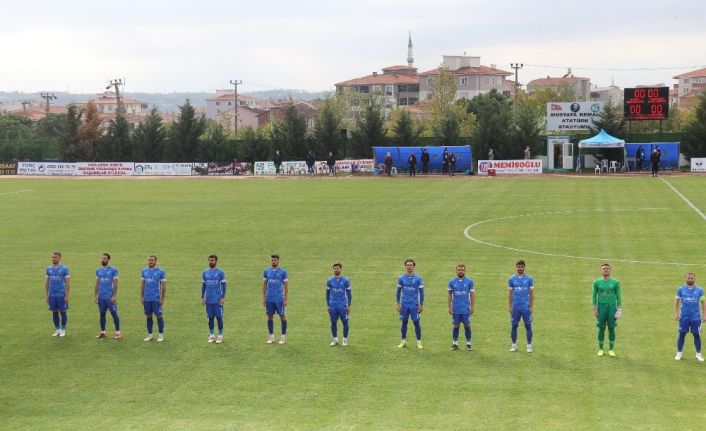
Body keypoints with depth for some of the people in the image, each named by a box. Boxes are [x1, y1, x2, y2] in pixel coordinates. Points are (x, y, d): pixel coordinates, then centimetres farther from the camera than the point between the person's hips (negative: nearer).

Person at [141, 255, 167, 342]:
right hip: (147, 298, 4)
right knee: (148, 316, 9)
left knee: (159, 316, 1)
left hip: (156, 298, -4)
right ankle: (150, 334, 17)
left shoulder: (160, 271, -5)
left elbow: (163, 285, -4)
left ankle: (161, 335, 11)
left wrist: (162, 298, -7)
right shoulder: (144, 271, 8)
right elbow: (142, 284, 13)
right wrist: (141, 296, 8)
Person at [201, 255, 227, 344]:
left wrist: (223, 297, -8)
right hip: (208, 300, 3)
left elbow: (223, 285, -2)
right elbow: (203, 285, 12)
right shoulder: (205, 272, 7)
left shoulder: (220, 272, -3)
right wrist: (202, 298, 8)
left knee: (219, 317, 0)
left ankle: (220, 336, 9)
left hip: (218, 300, -3)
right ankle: (211, 336, 16)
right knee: (210, 317, 8)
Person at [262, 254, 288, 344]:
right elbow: (264, 285, 10)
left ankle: (283, 336, 12)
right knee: (269, 316, 6)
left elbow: (286, 286, -2)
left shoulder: (283, 272, -3)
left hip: (279, 299, -3)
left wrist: (285, 299, -7)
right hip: (269, 299, 3)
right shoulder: (266, 271, 5)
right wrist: (263, 298, 5)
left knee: (282, 316, 3)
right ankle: (271, 336, 16)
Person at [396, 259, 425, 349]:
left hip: (414, 305, -2)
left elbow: (421, 292, 1)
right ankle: (403, 341, 18)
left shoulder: (418, 279, -2)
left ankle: (419, 342, 10)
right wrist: (398, 304, 5)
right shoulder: (401, 278, 3)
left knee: (416, 323, 0)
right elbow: (398, 291, 9)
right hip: (404, 304, 2)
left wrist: (421, 305, -2)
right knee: (404, 322, 7)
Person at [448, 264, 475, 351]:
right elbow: (450, 294, 7)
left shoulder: (469, 281, -1)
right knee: (456, 326, 6)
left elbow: (472, 294, 3)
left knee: (467, 326, 2)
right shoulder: (452, 282, 1)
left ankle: (468, 344, 12)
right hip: (456, 309, 1)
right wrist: (449, 307, 2)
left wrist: (472, 307, -2)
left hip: (466, 308, -1)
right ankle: (455, 344, 15)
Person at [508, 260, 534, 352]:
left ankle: (529, 345, 10)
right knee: (514, 326, 5)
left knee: (528, 326, 2)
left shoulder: (529, 279, 0)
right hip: (515, 307, 1)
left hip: (526, 307, -1)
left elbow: (531, 293, 2)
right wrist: (510, 307, 1)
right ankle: (514, 345, 16)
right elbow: (510, 293, 6)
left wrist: (532, 306, -2)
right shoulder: (511, 279, 2)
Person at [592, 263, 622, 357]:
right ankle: (600, 349, 11)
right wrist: (594, 308, 0)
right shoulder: (597, 282, 3)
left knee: (611, 328, 1)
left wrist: (619, 308, 0)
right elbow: (594, 295, 7)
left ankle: (611, 349, 10)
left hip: (612, 307, 0)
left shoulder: (615, 282, 3)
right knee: (601, 328, 2)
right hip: (601, 307, 0)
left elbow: (618, 296, 7)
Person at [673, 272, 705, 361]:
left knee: (697, 335, 3)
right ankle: (679, 353, 12)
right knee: (682, 334, 2)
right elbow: (676, 301, 7)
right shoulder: (680, 289, 1)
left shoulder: (699, 290, 1)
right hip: (684, 317, 0)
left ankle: (698, 354, 14)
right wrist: (676, 313, -1)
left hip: (696, 317, 0)